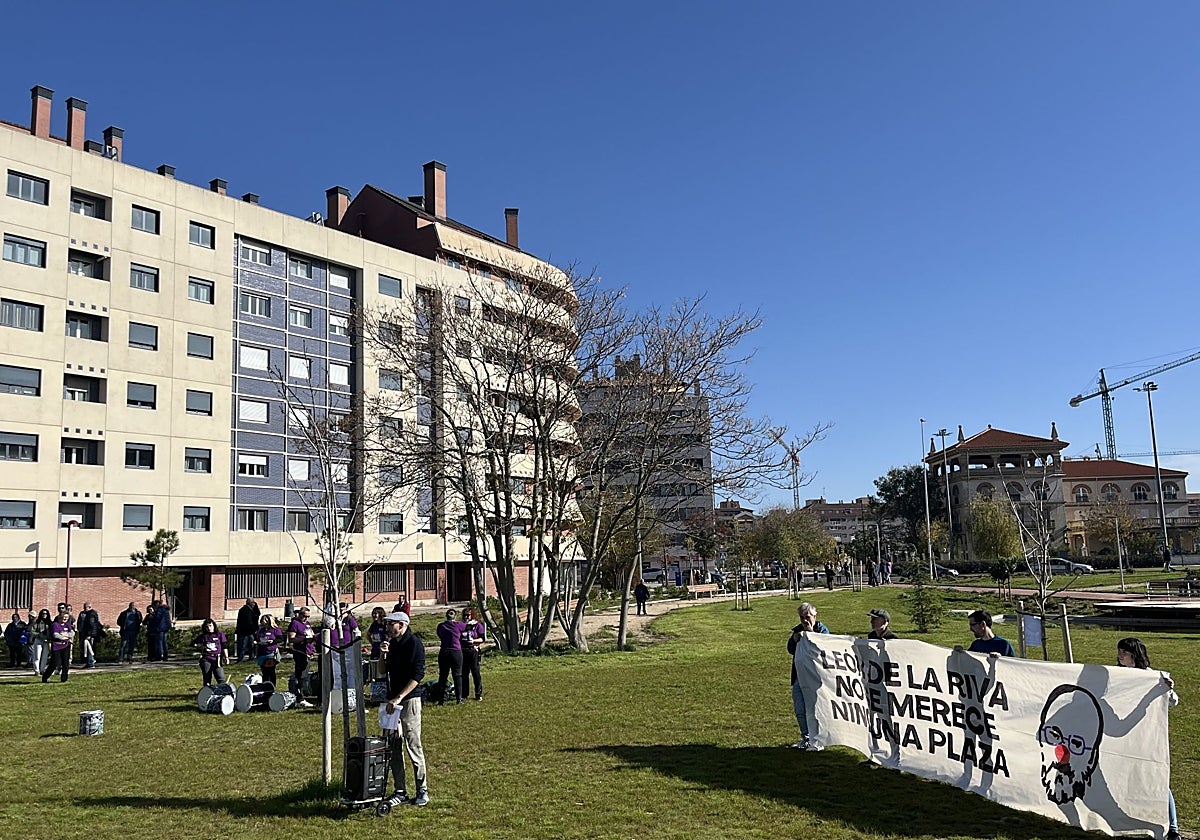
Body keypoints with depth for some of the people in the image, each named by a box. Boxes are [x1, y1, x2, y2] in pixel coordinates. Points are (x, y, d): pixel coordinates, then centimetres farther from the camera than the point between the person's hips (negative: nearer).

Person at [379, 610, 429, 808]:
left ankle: (422, 790, 8)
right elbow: (383, 671, 17)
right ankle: (400, 791, 15)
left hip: (409, 699, -7)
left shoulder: (414, 644, -11)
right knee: (392, 746, 7)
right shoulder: (392, 644, 12)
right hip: (392, 699, 8)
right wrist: (382, 654, -1)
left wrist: (398, 698, -20)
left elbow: (418, 675, -16)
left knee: (413, 746, -4)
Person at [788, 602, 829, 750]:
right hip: (799, 675, 6)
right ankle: (805, 738, 24)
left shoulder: (822, 629, -6)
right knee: (799, 709, 11)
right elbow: (790, 650, 9)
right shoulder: (797, 630, 10)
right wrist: (794, 640, -9)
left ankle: (817, 741, 4)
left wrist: (811, 633, -23)